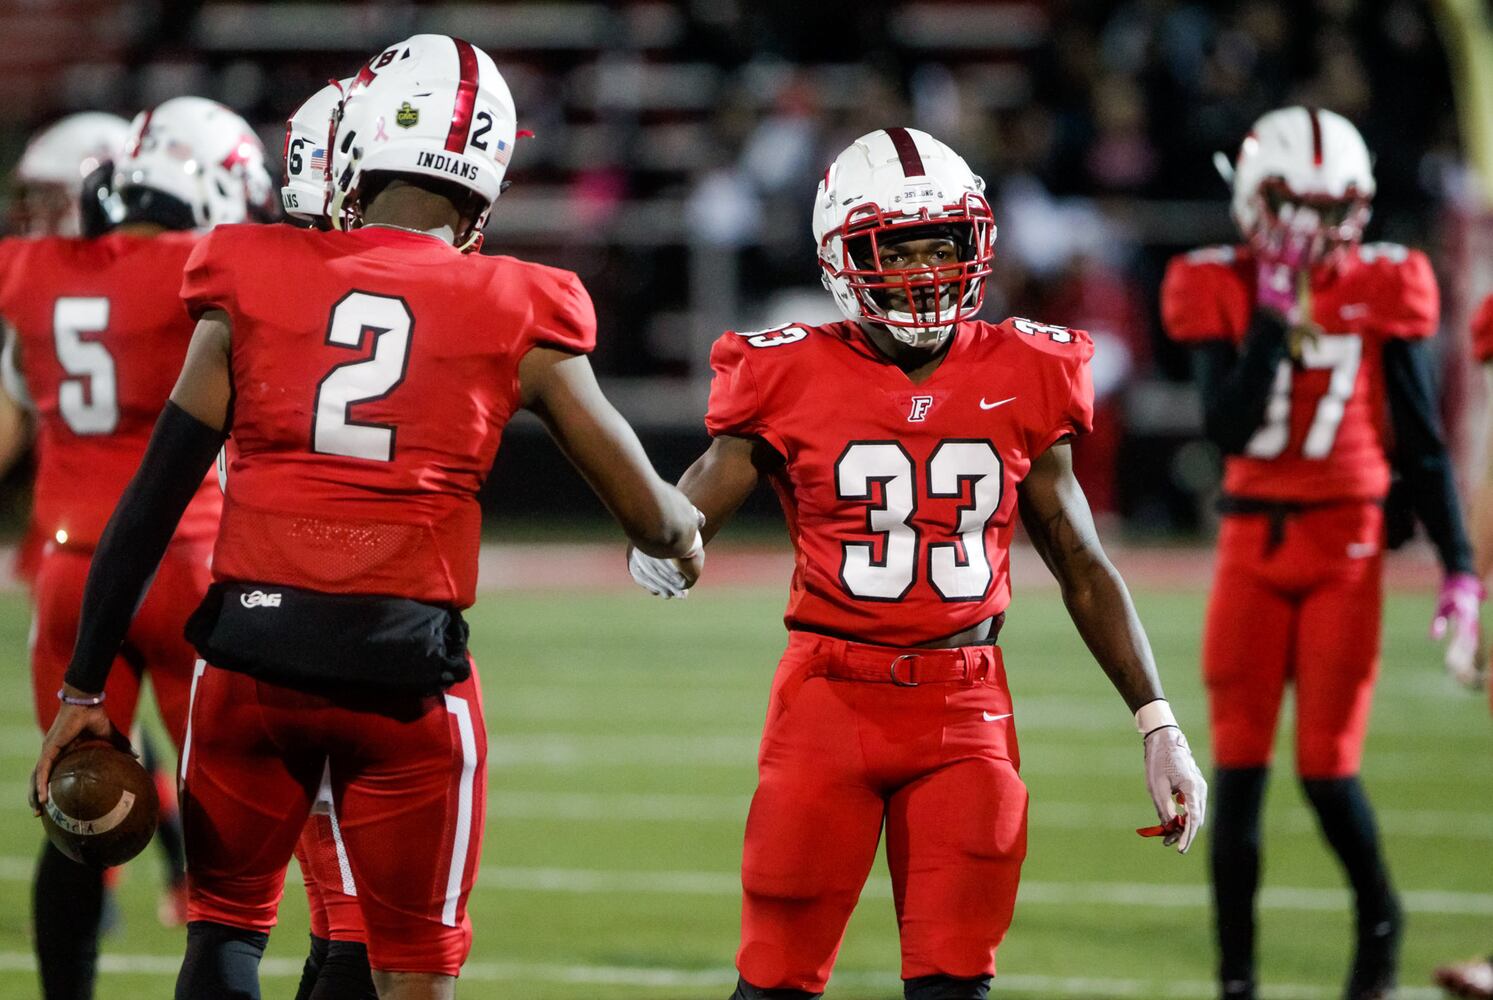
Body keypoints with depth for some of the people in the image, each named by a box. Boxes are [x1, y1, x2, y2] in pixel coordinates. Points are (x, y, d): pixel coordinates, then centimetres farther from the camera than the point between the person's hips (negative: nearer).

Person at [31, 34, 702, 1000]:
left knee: (227, 919, 18)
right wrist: (683, 527, 33)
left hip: (255, 641, 1)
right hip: (406, 664, -1)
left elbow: (152, 503, 2)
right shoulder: (516, 317, 1)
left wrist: (85, 685, 8)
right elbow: (653, 518, 8)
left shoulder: (252, 286, 3)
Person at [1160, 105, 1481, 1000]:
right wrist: (1275, 311, -16)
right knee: (1240, 767, 0)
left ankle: (1379, 918, 23)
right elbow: (1229, 426, -13)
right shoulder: (1222, 289, -1)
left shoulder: (1384, 288, -1)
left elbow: (1424, 444, 3)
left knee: (1327, 767, -5)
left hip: (1347, 544, -1)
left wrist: (1459, 566, -1)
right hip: (1254, 543, 1)